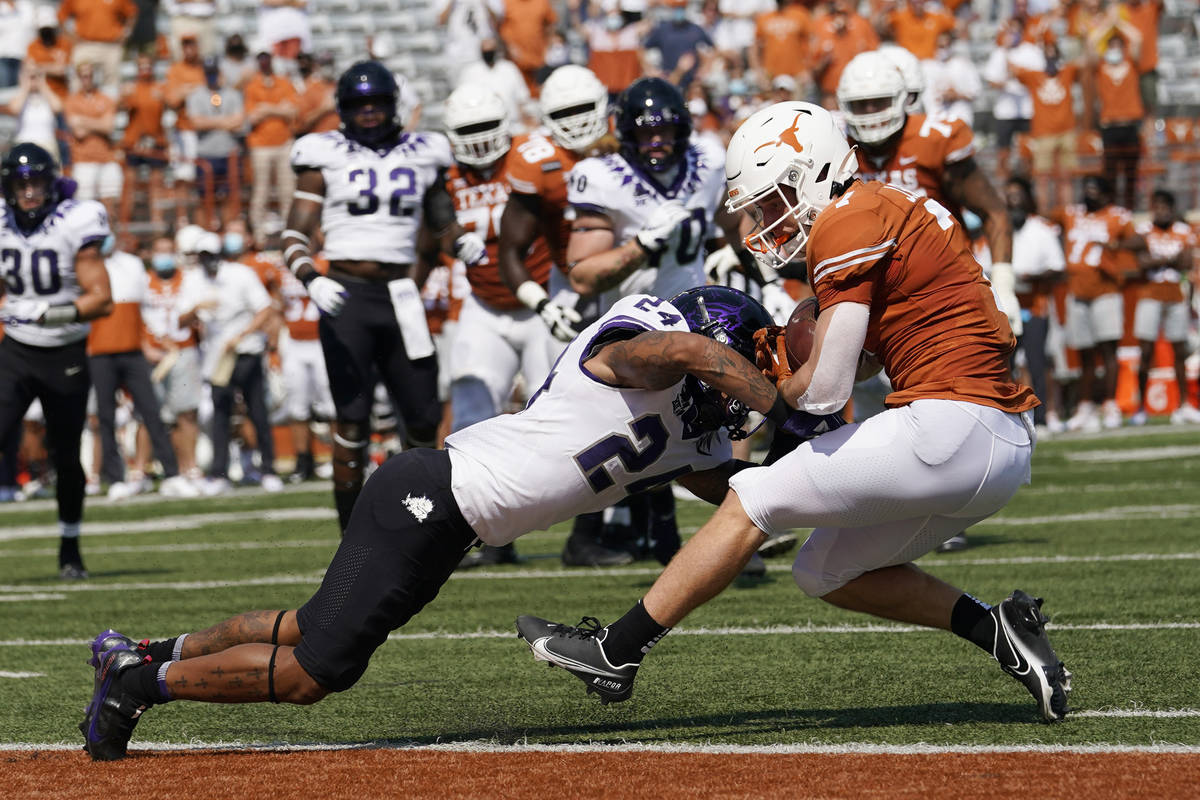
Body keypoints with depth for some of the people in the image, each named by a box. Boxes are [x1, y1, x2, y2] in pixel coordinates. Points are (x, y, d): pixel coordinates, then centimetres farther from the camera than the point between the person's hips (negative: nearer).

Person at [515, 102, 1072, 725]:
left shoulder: (849, 225, -10)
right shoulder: (890, 209, 19)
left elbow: (825, 388, -13)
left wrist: (781, 388, 8)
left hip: (951, 426, -9)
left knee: (750, 503, 0)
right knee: (827, 573, 19)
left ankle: (615, 653, 4)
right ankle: (998, 631, 9)